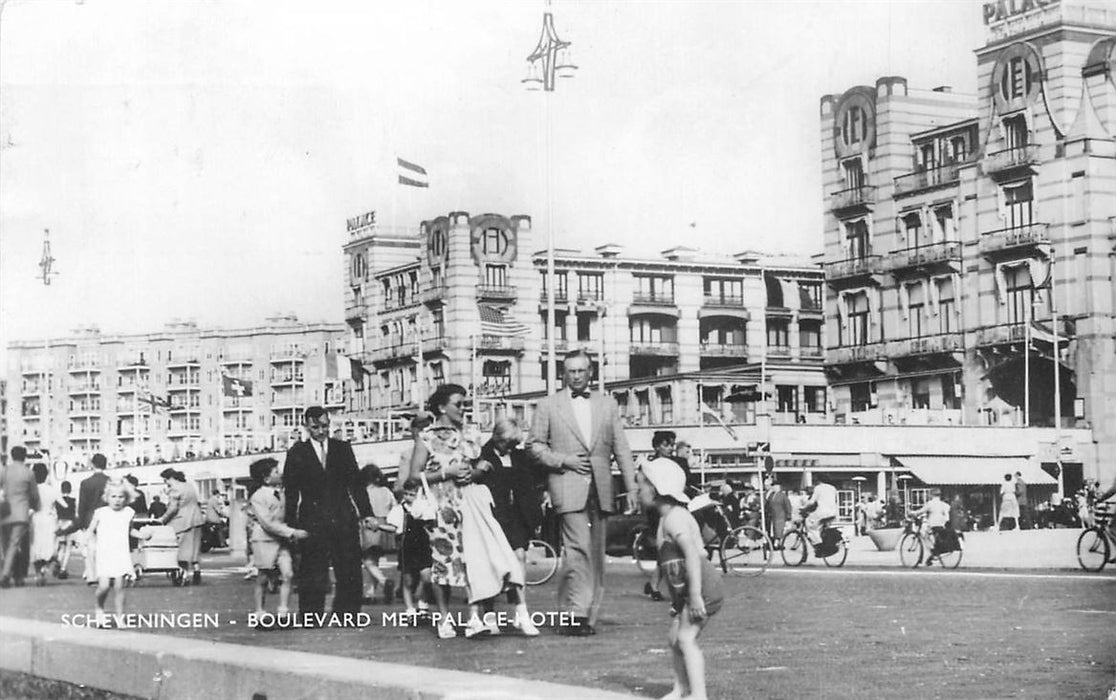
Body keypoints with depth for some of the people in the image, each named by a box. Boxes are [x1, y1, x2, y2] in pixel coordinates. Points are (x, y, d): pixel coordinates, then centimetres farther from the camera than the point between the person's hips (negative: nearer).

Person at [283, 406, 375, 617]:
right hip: (312, 522, -2)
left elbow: (356, 482, 10)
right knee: (313, 575, 0)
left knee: (350, 572, 0)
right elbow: (290, 492, 1)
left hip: (343, 519, 2)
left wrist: (366, 512, 3)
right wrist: (291, 525, -4)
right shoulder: (297, 453, 3)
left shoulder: (342, 448, 10)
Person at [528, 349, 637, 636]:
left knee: (596, 553, 5)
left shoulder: (607, 405, 15)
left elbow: (621, 448, 12)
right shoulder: (548, 406, 7)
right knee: (579, 548, -16)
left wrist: (631, 487, 6)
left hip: (600, 488, 4)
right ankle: (576, 614, -15)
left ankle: (588, 615, 12)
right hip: (568, 486, -4)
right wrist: (564, 460, -9)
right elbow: (535, 445, 6)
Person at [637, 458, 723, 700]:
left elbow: (692, 554, -28)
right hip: (683, 590, 10)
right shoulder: (666, 518, 16)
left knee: (686, 639, -15)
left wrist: (695, 595, -32)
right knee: (675, 639, 14)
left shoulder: (674, 518, -17)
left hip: (702, 587, -10)